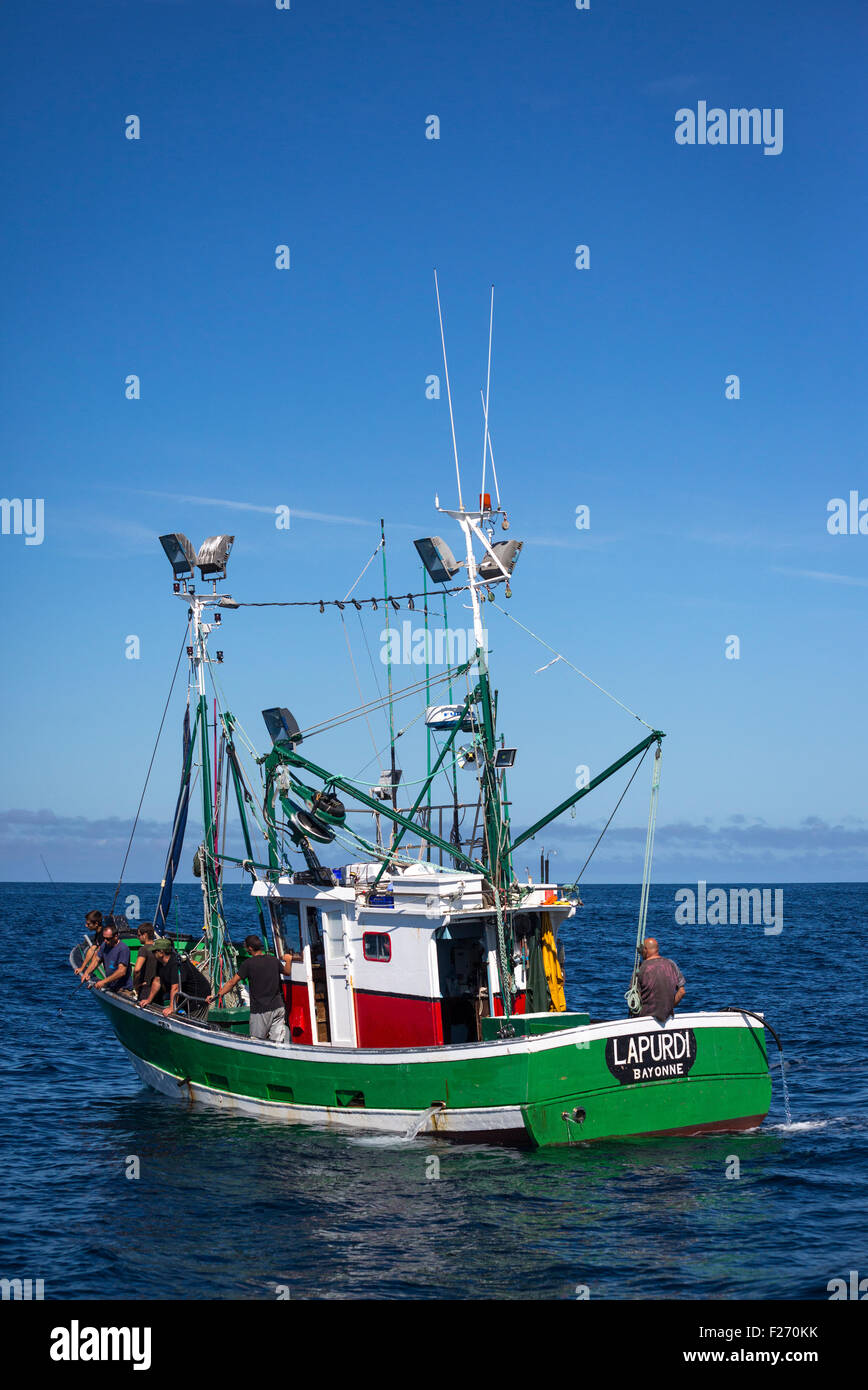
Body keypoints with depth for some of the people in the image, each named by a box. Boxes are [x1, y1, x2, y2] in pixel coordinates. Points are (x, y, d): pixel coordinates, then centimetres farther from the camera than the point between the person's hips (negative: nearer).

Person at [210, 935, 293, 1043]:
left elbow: (232, 982, -8)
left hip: (261, 1011, -5)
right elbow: (287, 971, 25)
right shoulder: (274, 960, 6)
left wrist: (218, 994, 1)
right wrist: (288, 960, 44)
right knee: (277, 1043, 3)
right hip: (278, 1007, 5)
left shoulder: (248, 963, -9)